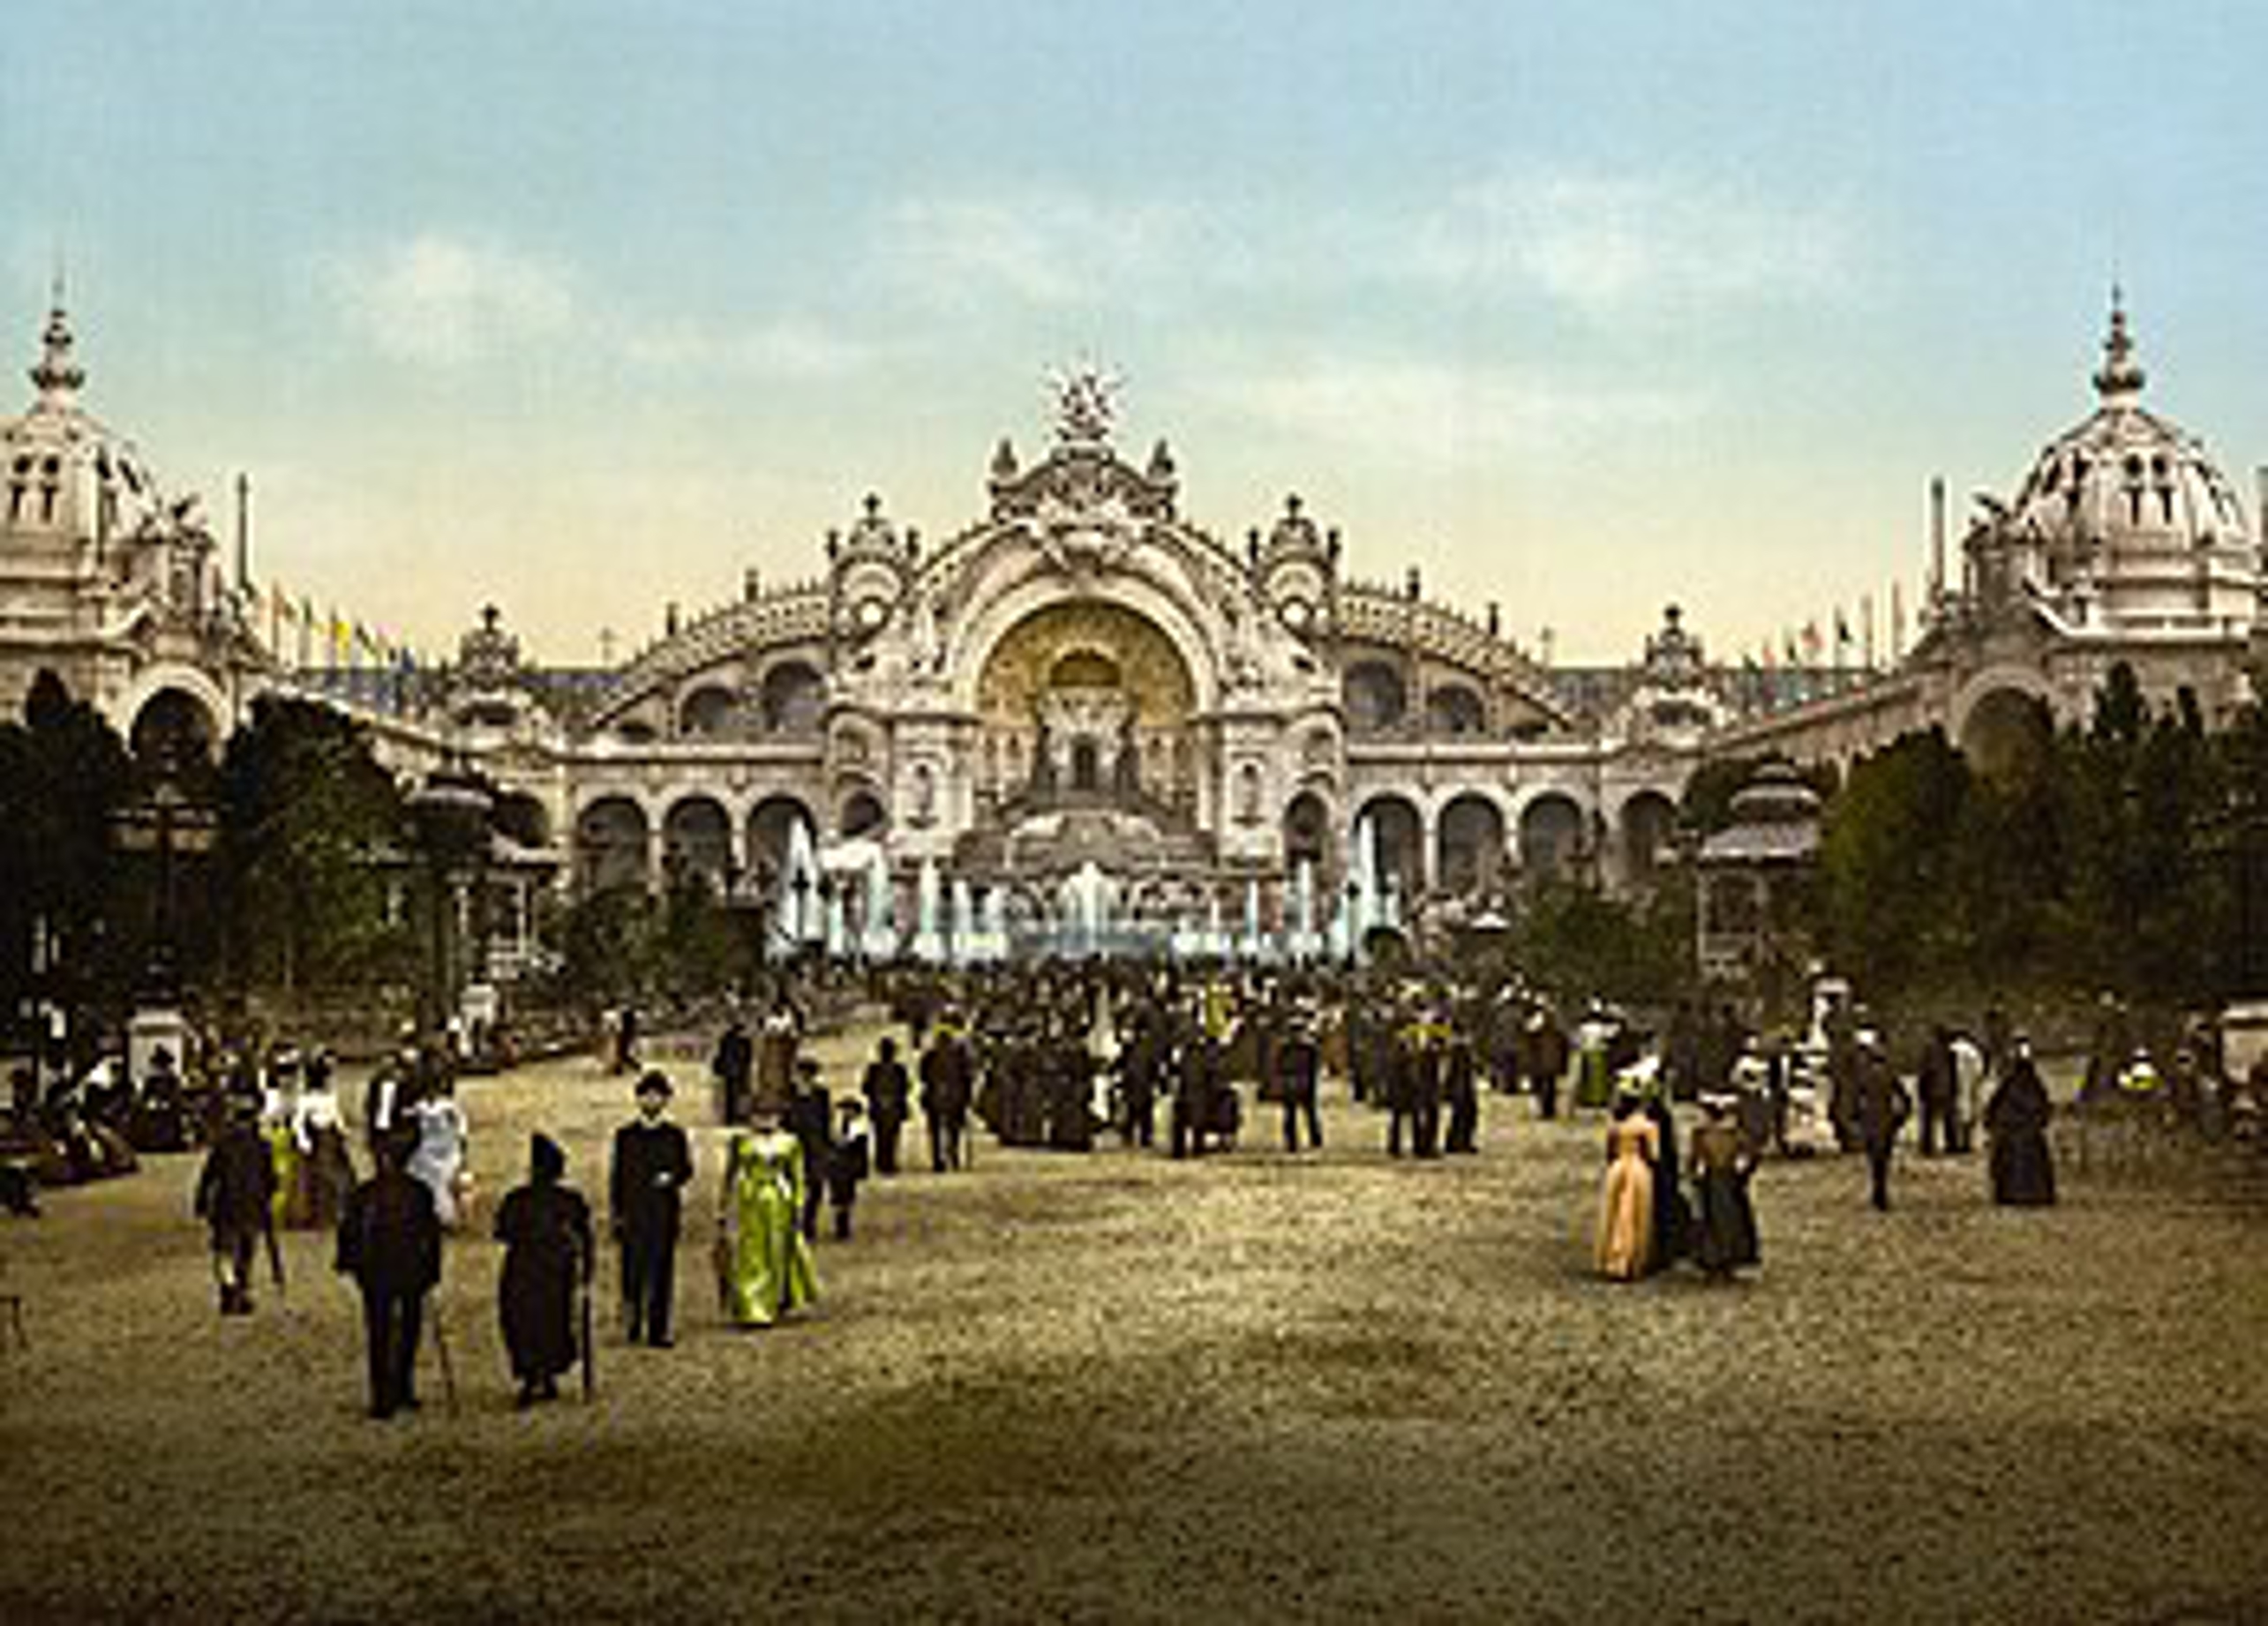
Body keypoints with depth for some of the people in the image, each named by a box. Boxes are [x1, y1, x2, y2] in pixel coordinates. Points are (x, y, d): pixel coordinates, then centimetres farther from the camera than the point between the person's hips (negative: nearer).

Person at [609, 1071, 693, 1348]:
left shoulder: (676, 1136, 5)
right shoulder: (624, 1135, 5)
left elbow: (686, 1169, 9)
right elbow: (616, 1176, 6)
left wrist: (671, 1178, -14)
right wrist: (614, 1214, 2)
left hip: (664, 1213, 0)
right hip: (632, 1214, 0)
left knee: (661, 1271, -1)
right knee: (633, 1271, 0)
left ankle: (658, 1331, 4)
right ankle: (632, 1324, 19)